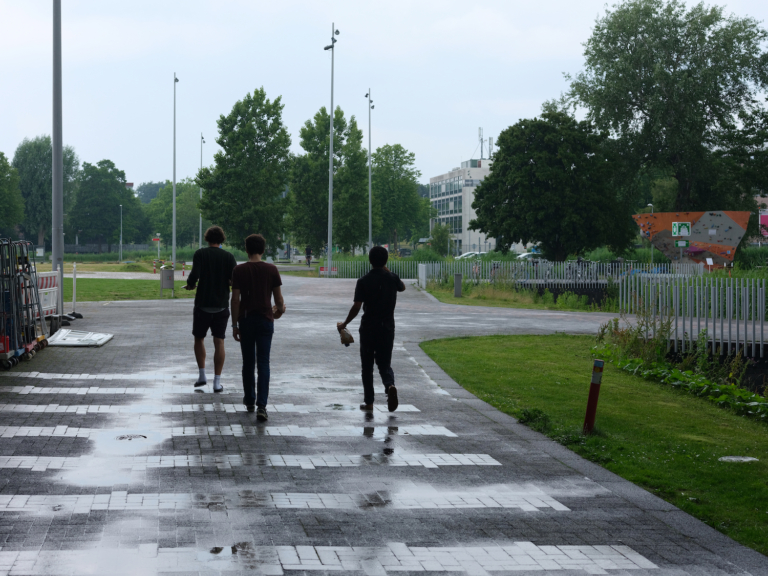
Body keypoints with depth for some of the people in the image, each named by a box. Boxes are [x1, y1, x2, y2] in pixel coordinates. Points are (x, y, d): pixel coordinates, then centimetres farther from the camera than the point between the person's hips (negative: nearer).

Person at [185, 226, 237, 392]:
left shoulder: (200, 254, -4)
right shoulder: (228, 257, 1)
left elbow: (194, 275, -17)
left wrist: (190, 284, 4)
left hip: (203, 305, -1)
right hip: (222, 305, 1)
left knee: (199, 339, 16)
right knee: (219, 342, 4)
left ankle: (202, 375, 11)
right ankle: (217, 382, 1)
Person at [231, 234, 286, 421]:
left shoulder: (239, 270, -5)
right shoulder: (271, 270, -4)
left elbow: (235, 299, -6)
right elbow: (278, 298, 3)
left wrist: (234, 324, 1)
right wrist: (280, 310, 25)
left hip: (246, 320, 0)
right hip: (265, 320, 0)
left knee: (248, 362, 14)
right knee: (263, 363, -2)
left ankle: (249, 400, 26)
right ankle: (261, 406, -13)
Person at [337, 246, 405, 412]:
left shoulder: (364, 281, -9)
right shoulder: (393, 278, -1)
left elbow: (356, 307, -12)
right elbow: (402, 287, 23)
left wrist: (344, 324, 1)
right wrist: (388, 272, 26)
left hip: (368, 328, -2)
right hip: (387, 327, 2)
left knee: (367, 366, 10)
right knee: (384, 363, 10)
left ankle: (368, 402, 13)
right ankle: (390, 385, -21)